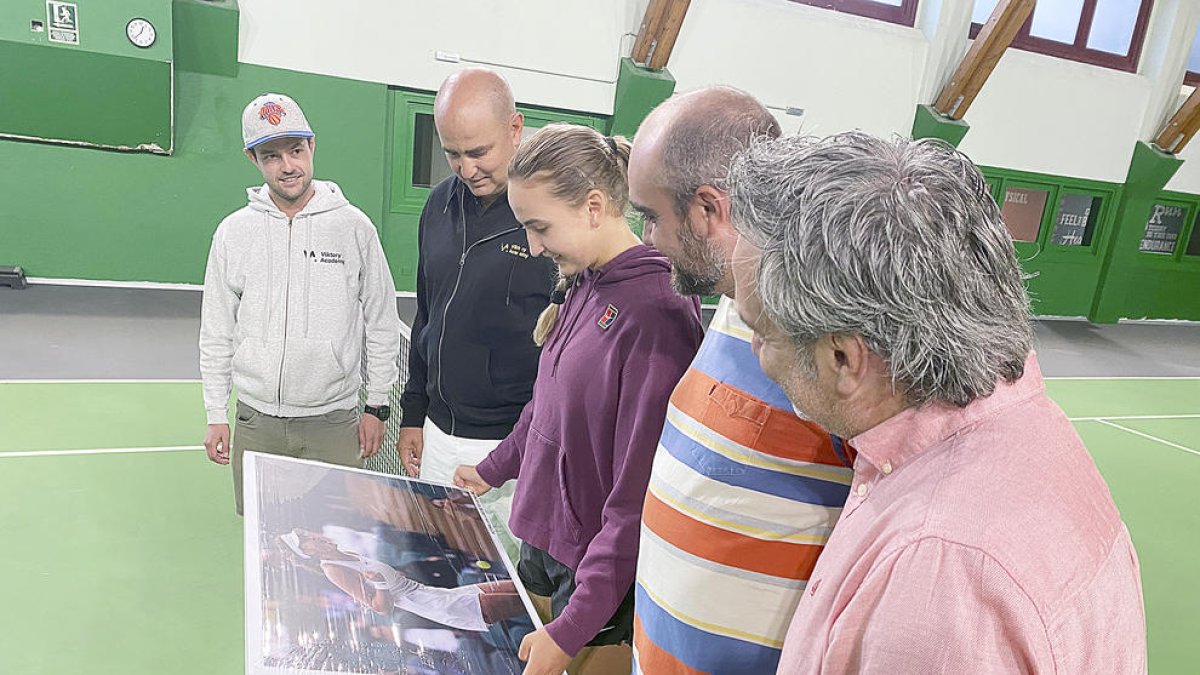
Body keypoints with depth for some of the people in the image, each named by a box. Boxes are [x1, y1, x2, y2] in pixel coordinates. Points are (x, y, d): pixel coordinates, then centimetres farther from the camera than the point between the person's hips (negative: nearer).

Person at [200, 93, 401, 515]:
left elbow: (382, 325, 1)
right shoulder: (233, 232, 3)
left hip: (334, 422, -2)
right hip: (255, 423, 2)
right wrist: (217, 415, 7)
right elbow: (216, 333, 9)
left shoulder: (354, 226, -3)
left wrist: (377, 407, 1)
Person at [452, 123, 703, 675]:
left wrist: (575, 628, -23)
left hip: (598, 570, -8)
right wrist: (495, 469, 25)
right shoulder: (582, 286, 0)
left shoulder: (656, 311, -26)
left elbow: (638, 497, -26)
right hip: (542, 543, 8)